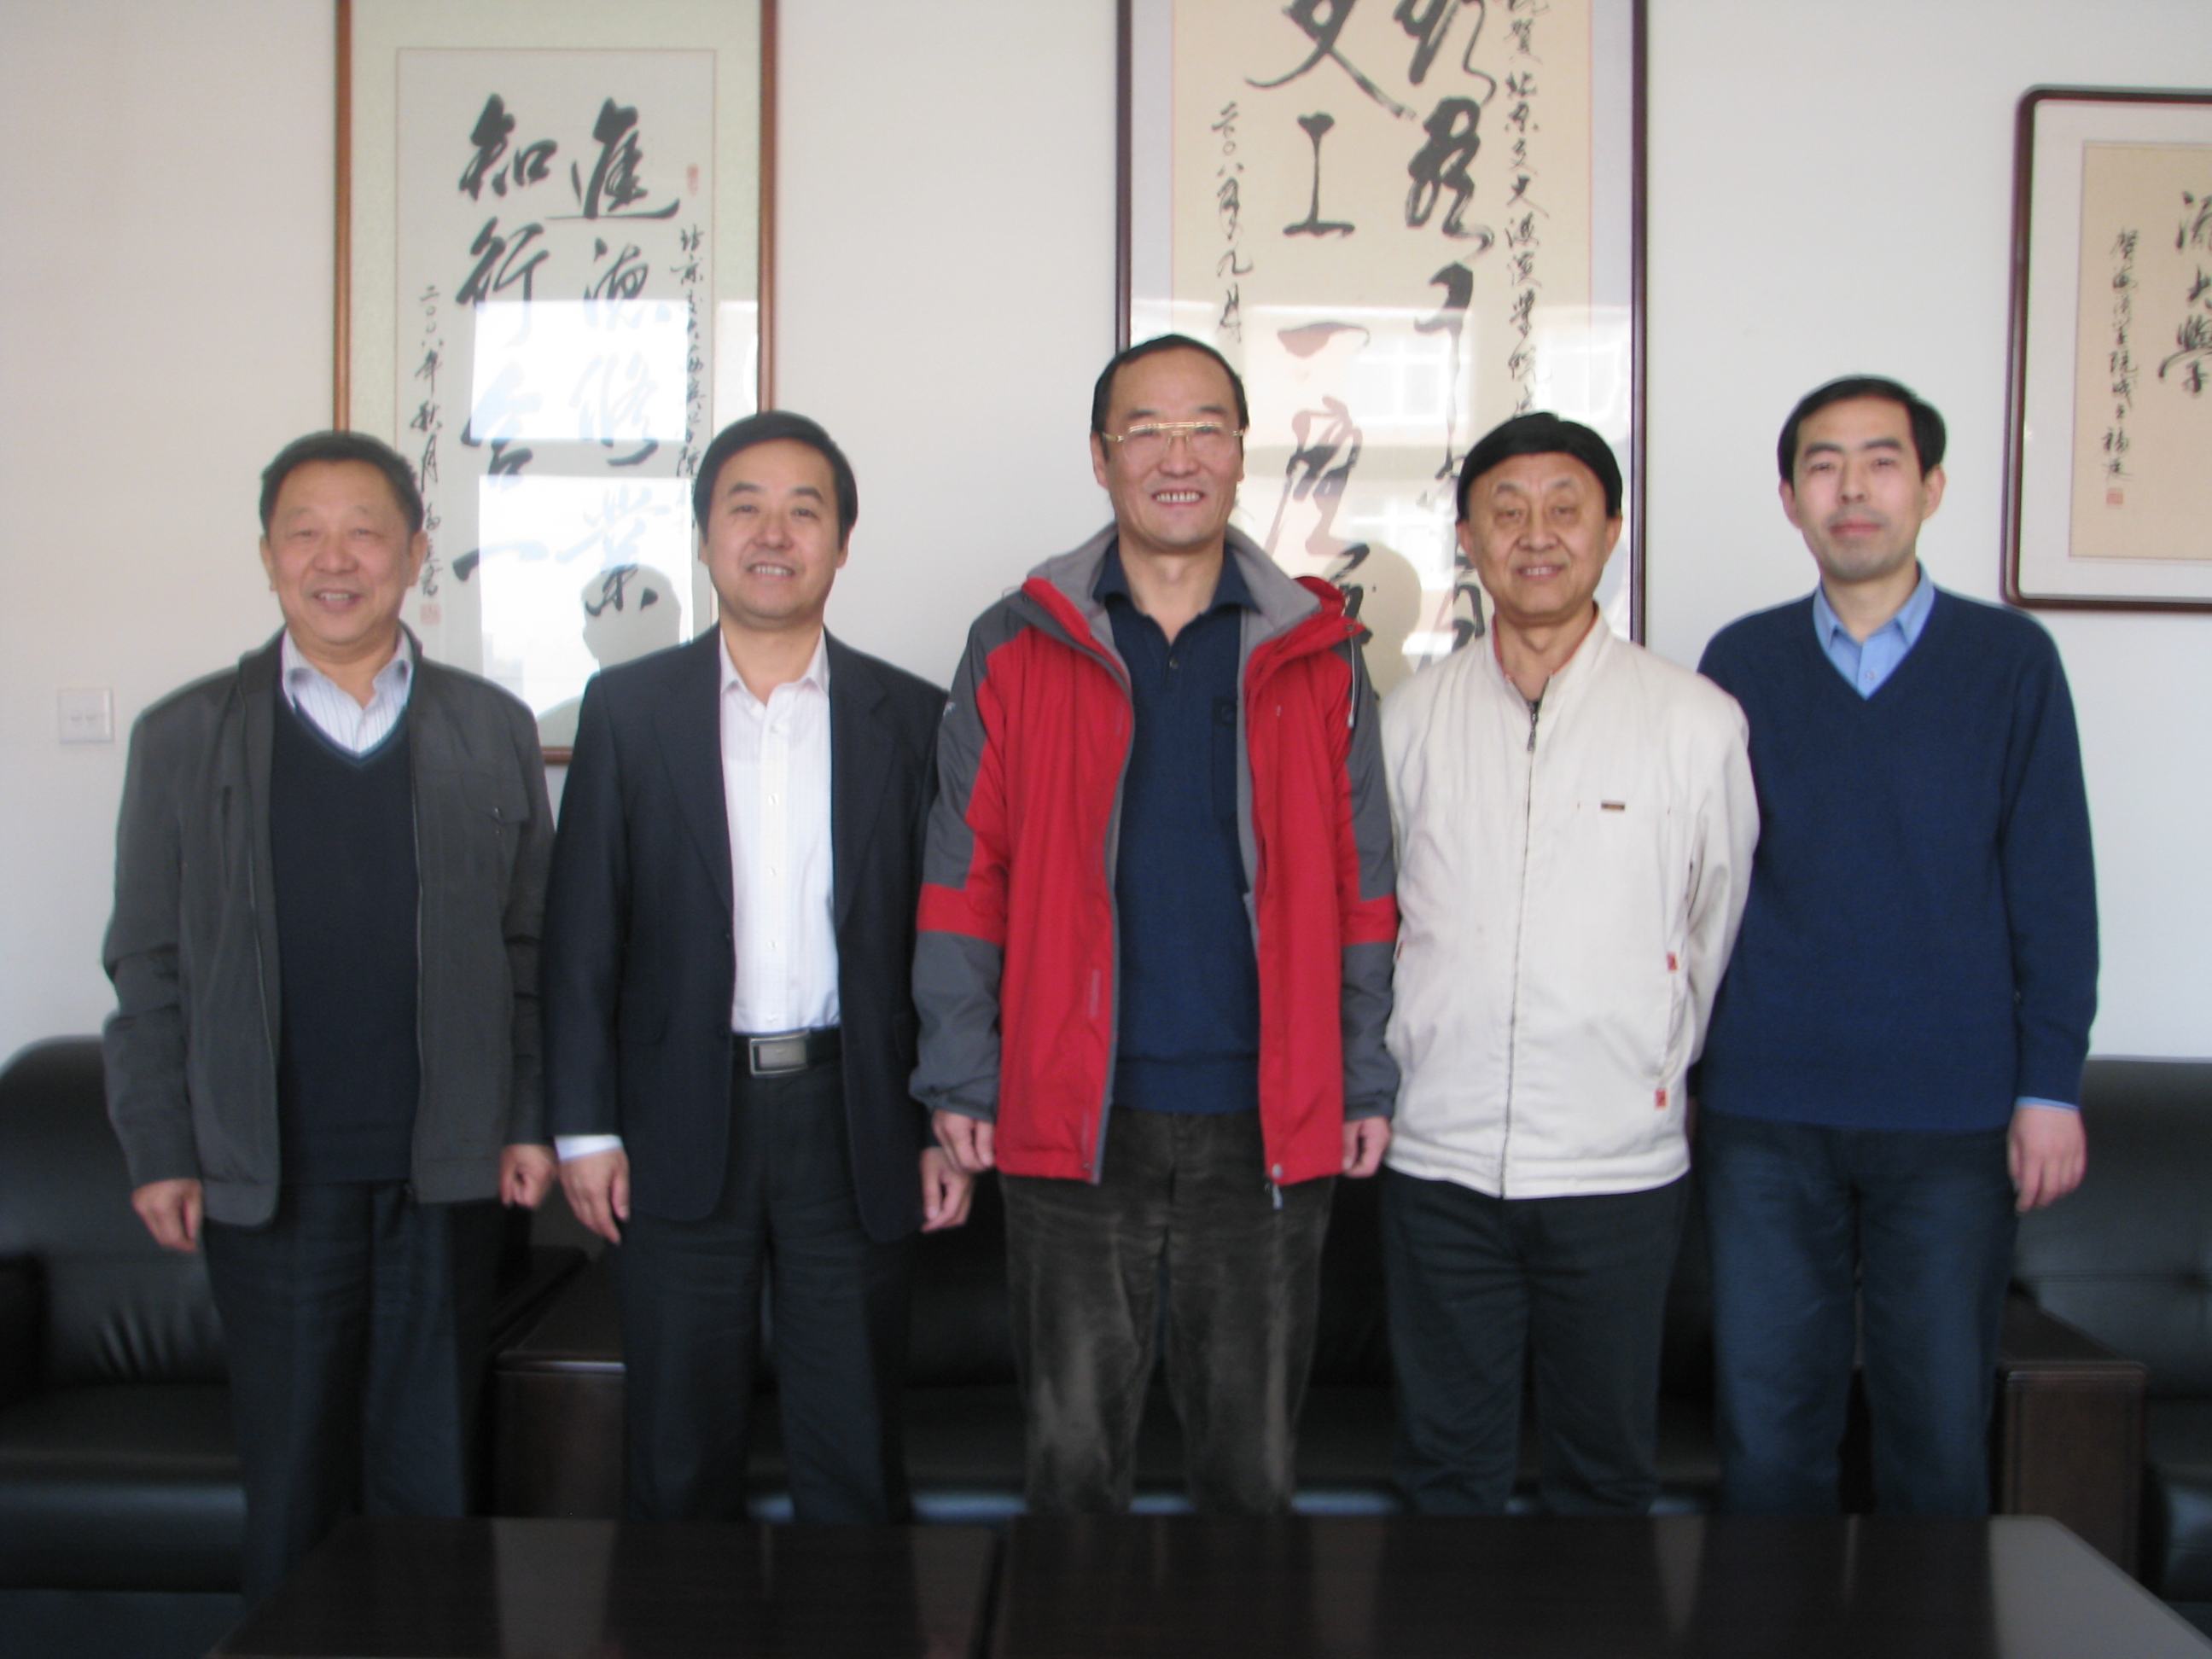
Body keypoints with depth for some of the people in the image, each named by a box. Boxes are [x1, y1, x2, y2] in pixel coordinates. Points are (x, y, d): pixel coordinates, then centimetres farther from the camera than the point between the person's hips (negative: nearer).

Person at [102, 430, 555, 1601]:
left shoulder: (492, 732, 6)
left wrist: (531, 1120, 1)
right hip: (269, 1178, -1)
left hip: (447, 1170, 1)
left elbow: (533, 946, 7)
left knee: (431, 1477, 9)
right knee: (293, 1478, 8)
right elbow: (147, 966, 4)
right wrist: (158, 1152, -1)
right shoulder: (183, 738, 4)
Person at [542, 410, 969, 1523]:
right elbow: (582, 931, 3)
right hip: (680, 1121, 0)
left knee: (855, 1461, 8)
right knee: (679, 1460, 10)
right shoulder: (627, 708, 5)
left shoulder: (908, 718, 5)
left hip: (850, 1123, 0)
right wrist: (583, 1127, -3)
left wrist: (950, 1128, 1)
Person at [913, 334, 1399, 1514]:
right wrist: (959, 1076, -2)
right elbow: (965, 879, 4)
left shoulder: (1315, 654, 8)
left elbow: (1359, 883, 9)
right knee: (1074, 1450, 7)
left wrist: (1367, 1078, 4)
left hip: (1270, 1120, 1)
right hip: (1072, 1118, -1)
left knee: (1254, 1459, 11)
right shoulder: (1019, 648, 4)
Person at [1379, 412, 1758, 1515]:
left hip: (1619, 1163, -1)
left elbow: (1724, 925, 8)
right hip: (1439, 1155, 1)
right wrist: (1381, 1067, 9)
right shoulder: (1412, 716, 4)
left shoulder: (1698, 720, -1)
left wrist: (1667, 1067, 10)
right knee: (1445, 1464, 12)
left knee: (1606, 1466, 11)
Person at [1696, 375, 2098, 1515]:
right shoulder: (1741, 664, 6)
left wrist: (2050, 1084, -2)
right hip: (1766, 1112, 1)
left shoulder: (2009, 660, 3)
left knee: (1940, 1422, 6)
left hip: (1953, 1117, -1)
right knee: (1768, 1427, 7)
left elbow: (2054, 886, 2)